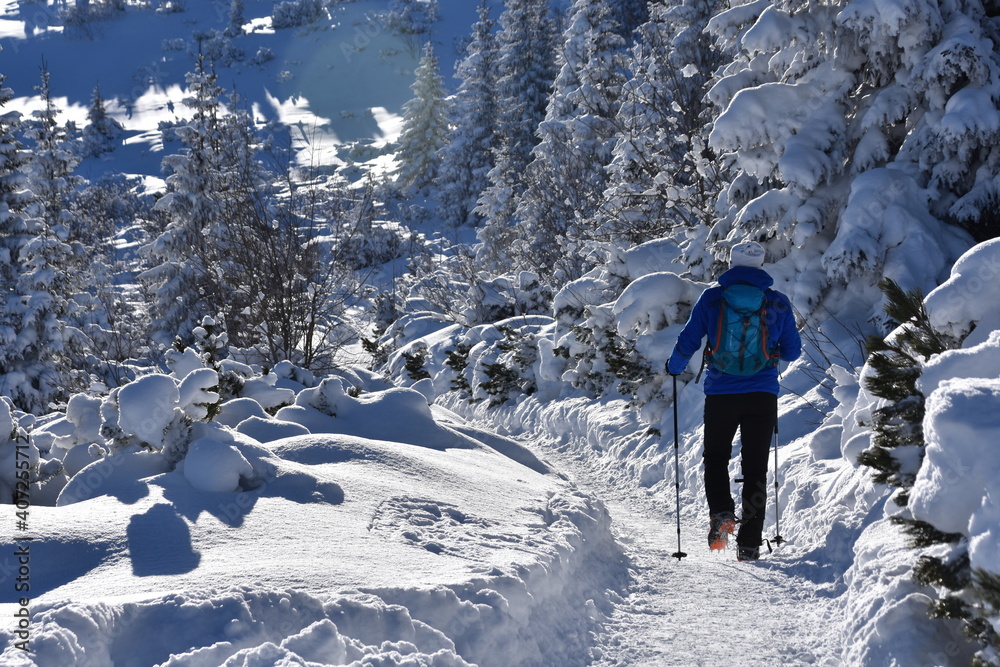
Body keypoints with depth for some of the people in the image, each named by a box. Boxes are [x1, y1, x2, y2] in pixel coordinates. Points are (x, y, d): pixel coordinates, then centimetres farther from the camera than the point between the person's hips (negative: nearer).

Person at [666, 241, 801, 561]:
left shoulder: (711, 298, -2)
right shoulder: (778, 302, 2)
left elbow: (688, 343, 0)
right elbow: (792, 351, 9)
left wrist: (674, 366, 20)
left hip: (720, 395, -1)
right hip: (763, 396, 1)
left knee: (715, 458, 18)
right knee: (755, 467, 9)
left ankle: (721, 513, -6)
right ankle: (749, 542, 6)